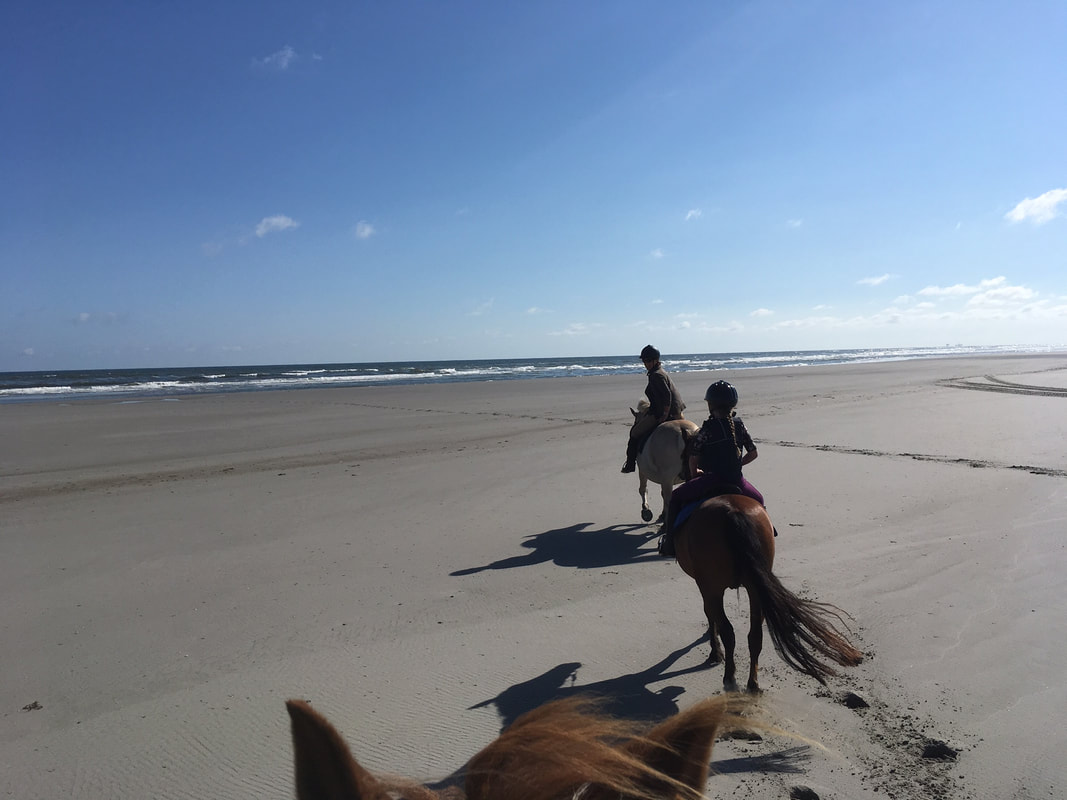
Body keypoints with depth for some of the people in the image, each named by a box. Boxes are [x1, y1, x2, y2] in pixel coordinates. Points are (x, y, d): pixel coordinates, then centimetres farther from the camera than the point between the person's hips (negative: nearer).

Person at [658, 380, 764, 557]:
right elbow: (754, 454, 12)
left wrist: (694, 474, 13)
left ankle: (670, 544, 8)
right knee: (758, 500, 35)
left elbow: (693, 459, -7)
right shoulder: (739, 425, 5)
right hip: (737, 480, 5)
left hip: (712, 479, -5)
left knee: (676, 497, 11)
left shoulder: (707, 429, -10)